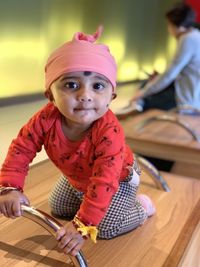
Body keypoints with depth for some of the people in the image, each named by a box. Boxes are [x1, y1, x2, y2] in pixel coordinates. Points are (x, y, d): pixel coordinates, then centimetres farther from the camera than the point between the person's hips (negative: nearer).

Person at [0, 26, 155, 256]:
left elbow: (104, 181, -47)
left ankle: (141, 206, 13)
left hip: (118, 178, -5)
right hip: (75, 178, 5)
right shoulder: (46, 119, -31)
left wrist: (82, 226, -50)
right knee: (58, 208, 21)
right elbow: (20, 149, -22)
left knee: (106, 227, -13)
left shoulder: (109, 131, -44)